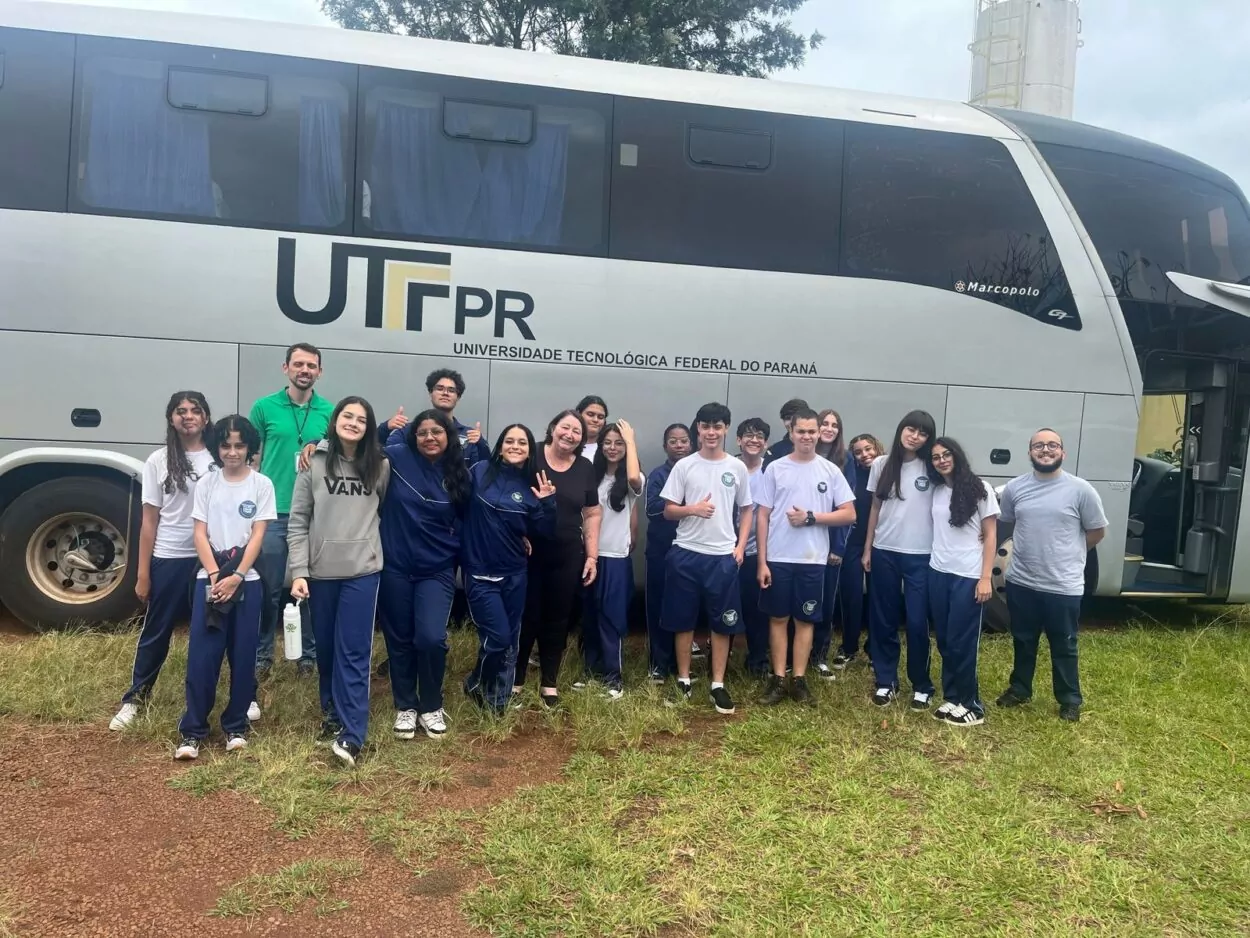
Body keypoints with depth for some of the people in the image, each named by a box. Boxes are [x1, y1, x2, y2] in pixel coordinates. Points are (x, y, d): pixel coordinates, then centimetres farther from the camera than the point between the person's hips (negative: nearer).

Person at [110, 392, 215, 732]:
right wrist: (143, 572, -1)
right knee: (156, 632, 11)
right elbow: (150, 520, 1)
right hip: (168, 560, 0)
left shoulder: (219, 459, 0)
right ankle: (135, 698, 27)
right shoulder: (158, 461, 1)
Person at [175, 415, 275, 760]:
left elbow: (257, 536, -4)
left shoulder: (262, 485, 1)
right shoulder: (205, 484, 6)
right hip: (209, 579, 1)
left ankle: (236, 726, 18)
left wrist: (237, 577, -14)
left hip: (247, 580, -1)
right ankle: (192, 731, 7)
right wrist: (215, 575, -12)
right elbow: (200, 534, 1)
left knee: (242, 657, 5)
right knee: (201, 656, -3)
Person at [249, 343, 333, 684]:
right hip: (272, 512, -1)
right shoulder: (264, 407, 2)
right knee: (268, 588, 6)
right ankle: (262, 653, 21)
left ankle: (309, 652, 21)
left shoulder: (330, 412, 5)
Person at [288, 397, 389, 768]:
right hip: (321, 571, 1)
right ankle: (331, 714, 31)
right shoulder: (314, 463, -1)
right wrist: (298, 571, -6)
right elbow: (298, 521, -1)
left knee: (354, 652, -3)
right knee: (325, 649, 13)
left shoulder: (380, 467, 1)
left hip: (363, 571, -1)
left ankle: (351, 735, -2)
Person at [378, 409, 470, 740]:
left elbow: (466, 522, 9)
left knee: (431, 638, -12)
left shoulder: (459, 474, 0)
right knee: (400, 639, 10)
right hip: (395, 567, 0)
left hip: (437, 570, 0)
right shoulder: (397, 458, -5)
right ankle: (405, 706, 31)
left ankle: (431, 706, 13)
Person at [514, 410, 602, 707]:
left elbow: (592, 514, 9)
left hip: (567, 556, 3)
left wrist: (592, 555, 5)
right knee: (525, 616, 4)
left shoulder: (585, 468, 5)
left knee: (557, 619, 11)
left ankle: (549, 682, 25)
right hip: (528, 552, -3)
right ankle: (515, 679, 21)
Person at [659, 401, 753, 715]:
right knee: (683, 620, 8)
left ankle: (718, 685, 16)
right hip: (686, 553, 0)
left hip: (723, 555, 1)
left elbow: (746, 510, 11)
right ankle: (683, 679, 22)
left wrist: (740, 546, 0)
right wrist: (693, 509, -18)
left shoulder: (737, 467, 4)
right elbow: (668, 511, 1)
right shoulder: (684, 466, 0)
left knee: (722, 622, 5)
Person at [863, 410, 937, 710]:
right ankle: (886, 681, 21)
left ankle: (921, 685, 16)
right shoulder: (881, 465, 4)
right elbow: (875, 508, 10)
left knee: (917, 622, -1)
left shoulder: (932, 469, -2)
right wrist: (867, 548, 8)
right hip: (884, 551, 2)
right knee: (883, 619, 8)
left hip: (920, 555, -2)